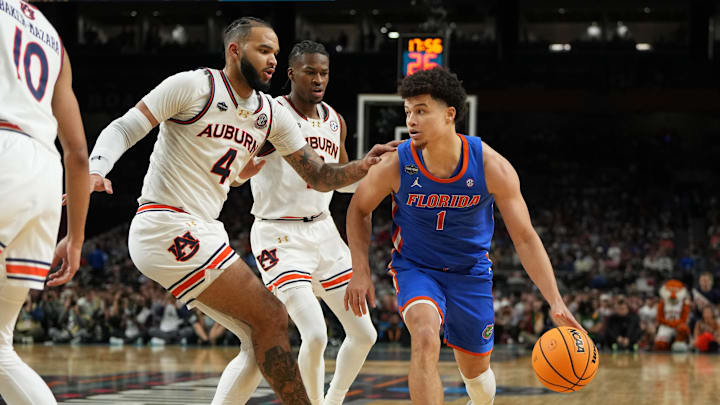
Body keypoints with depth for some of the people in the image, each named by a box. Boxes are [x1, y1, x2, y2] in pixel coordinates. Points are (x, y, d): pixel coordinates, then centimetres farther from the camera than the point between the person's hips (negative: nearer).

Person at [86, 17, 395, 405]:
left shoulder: (272, 114, 13)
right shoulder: (194, 86, -8)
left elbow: (318, 175, 13)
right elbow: (123, 129, -11)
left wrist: (363, 167, -7)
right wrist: (95, 169, -30)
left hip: (202, 233, 9)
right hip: (166, 226, -9)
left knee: (261, 343, 7)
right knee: (271, 317, -12)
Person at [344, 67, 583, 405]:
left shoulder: (492, 167, -23)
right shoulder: (396, 165, -21)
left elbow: (525, 238, -16)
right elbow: (359, 209, 0)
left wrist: (556, 303, -23)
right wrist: (360, 271, -9)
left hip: (471, 271, 1)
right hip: (415, 267, -1)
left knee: (475, 369, 13)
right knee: (425, 338, -31)